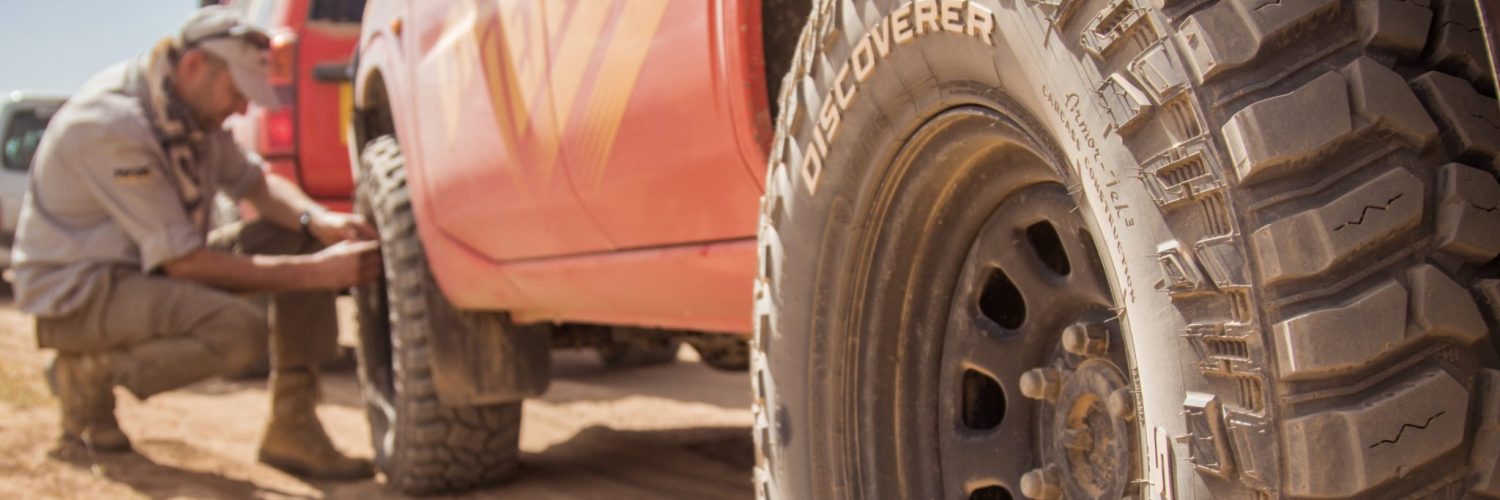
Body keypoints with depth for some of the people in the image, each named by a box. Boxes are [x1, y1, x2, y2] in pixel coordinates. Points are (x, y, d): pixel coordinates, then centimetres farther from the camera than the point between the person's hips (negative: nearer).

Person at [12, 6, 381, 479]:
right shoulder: (109, 124, -27)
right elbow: (184, 263, -26)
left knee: (300, 236, -6)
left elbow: (256, 182, 8)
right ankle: (88, 372, -6)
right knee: (240, 330, -33)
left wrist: (318, 219, -15)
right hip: (77, 291, -9)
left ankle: (292, 427, -8)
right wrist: (316, 272, -29)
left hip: (152, 265, 9)